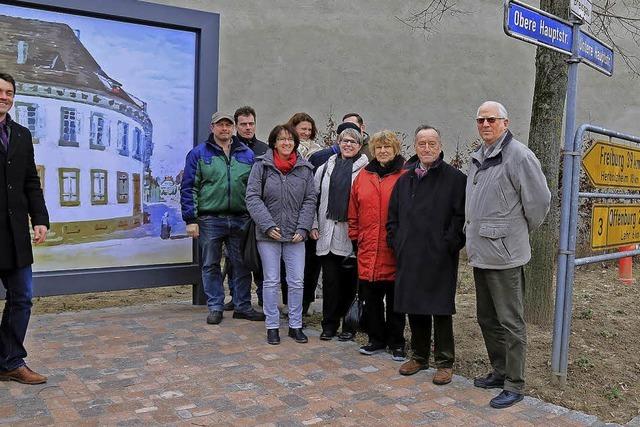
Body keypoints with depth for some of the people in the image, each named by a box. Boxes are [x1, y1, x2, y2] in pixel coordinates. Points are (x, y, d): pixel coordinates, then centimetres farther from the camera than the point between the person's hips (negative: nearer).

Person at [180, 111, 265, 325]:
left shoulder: (247, 154, 10)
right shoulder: (198, 153, 2)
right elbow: (188, 188, -1)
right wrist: (191, 219, -7)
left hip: (241, 220, 2)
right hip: (210, 220, -2)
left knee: (242, 265, 7)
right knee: (211, 265, 6)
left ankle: (243, 306, 20)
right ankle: (215, 307, 18)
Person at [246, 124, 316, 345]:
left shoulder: (305, 168, 3)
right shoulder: (262, 165, -3)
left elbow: (310, 200, 4)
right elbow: (253, 197, -6)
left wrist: (303, 228, -5)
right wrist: (268, 225, -13)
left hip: (295, 235, 2)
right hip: (268, 235, -2)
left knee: (296, 282, 6)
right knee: (271, 281, 6)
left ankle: (296, 325, 20)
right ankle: (272, 326, 17)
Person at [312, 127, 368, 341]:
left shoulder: (365, 169, -1)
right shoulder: (326, 168, 13)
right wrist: (313, 225, 6)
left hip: (352, 234, -3)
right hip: (328, 233, 3)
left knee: (351, 281, 6)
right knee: (330, 280, 6)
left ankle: (350, 326, 19)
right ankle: (329, 325, 17)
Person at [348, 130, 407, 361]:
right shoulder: (363, 176, 9)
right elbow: (354, 212, 13)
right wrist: (355, 238, 10)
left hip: (394, 251, -4)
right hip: (368, 251, 4)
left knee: (395, 299, 9)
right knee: (371, 298, 12)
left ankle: (396, 342, 24)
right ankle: (376, 338, 28)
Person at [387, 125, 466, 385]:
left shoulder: (455, 178, -3)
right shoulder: (405, 180, 13)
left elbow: (461, 217, -8)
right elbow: (393, 216, 17)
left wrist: (449, 245, -13)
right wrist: (396, 243, 7)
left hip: (440, 259, -5)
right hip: (409, 257, 5)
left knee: (441, 310, 2)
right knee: (414, 308, 13)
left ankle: (445, 362, 15)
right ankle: (419, 356, 28)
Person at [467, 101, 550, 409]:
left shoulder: (518, 155, -13)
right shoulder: (478, 158, 13)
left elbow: (539, 201, -11)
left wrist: (522, 231, 1)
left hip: (504, 253, -9)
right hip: (480, 252, 9)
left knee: (510, 322, 1)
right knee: (487, 318, 18)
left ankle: (514, 385, 13)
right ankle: (499, 372, 34)